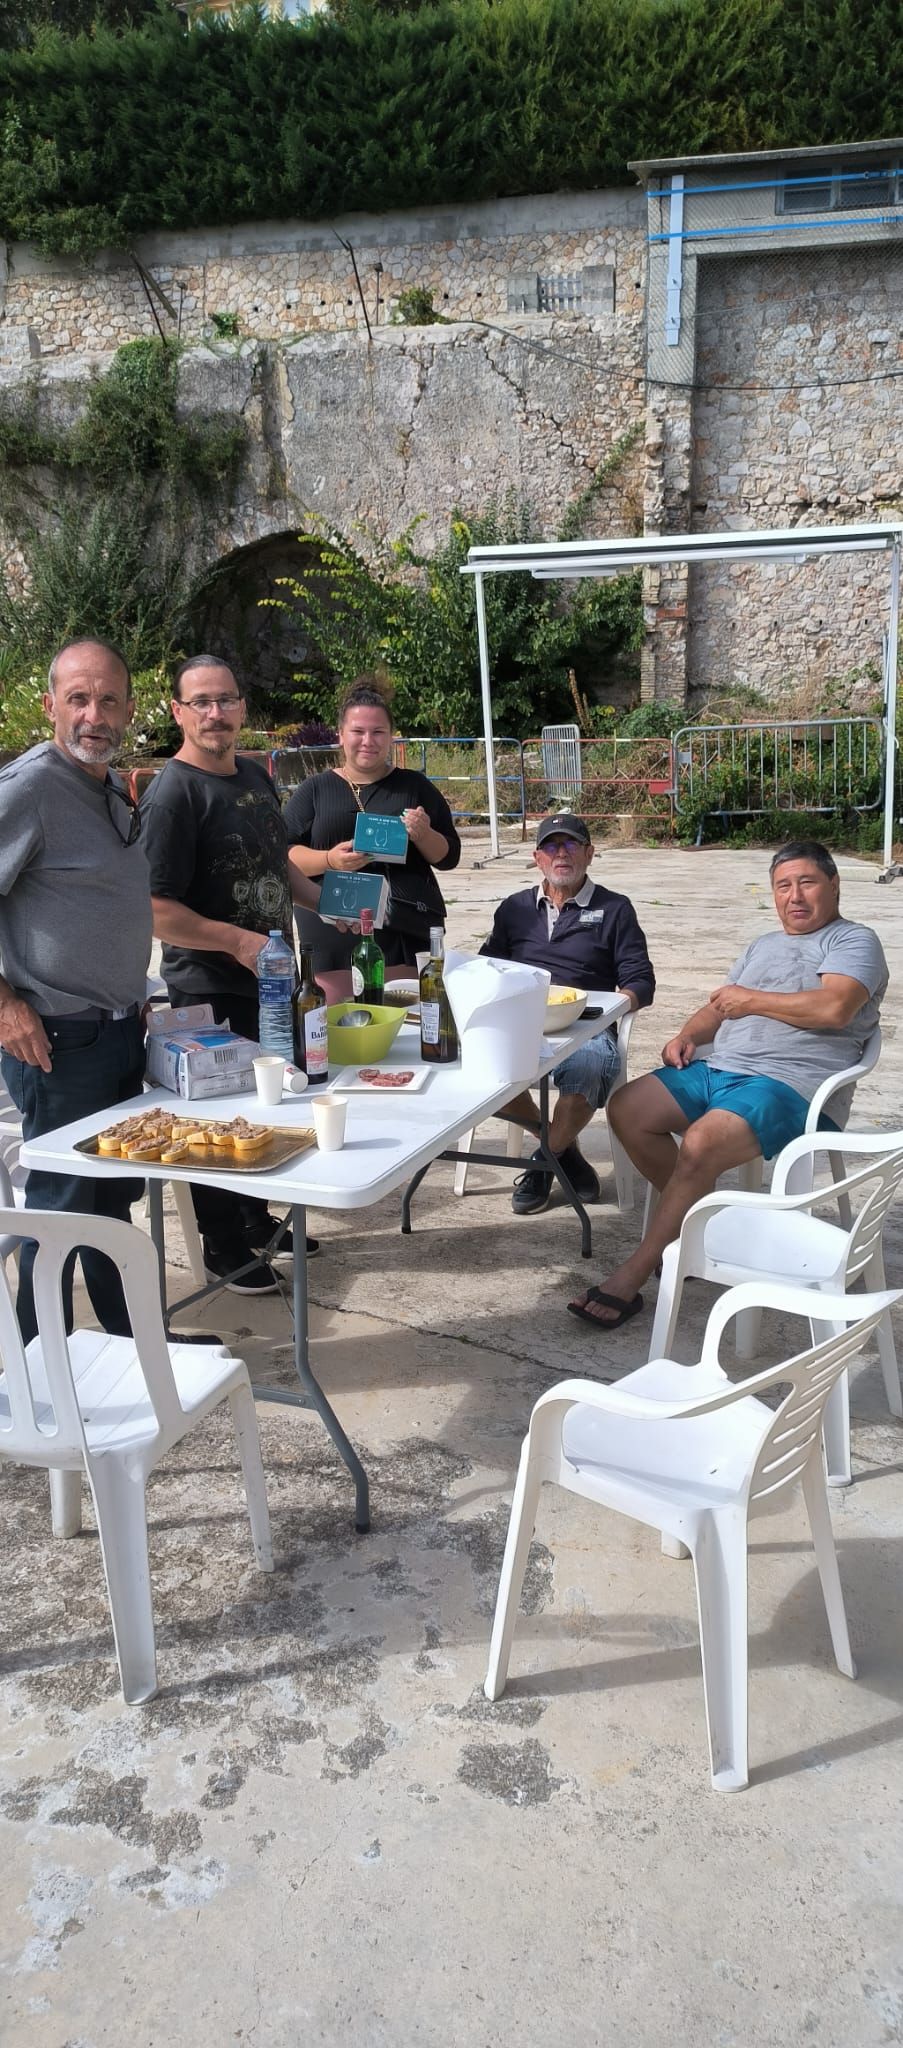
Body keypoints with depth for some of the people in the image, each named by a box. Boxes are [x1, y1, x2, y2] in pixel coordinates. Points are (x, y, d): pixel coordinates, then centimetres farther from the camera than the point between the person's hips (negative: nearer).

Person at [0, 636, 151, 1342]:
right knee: (60, 1205, 2)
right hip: (58, 1042, -8)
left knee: (117, 1194, 19)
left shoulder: (113, 789, 11)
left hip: (119, 1033, 9)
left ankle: (131, 1337, 36)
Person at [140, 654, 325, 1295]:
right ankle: (224, 1251, 21)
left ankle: (257, 1222, 38)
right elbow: (153, 910, -22)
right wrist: (238, 941, -26)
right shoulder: (173, 794, -18)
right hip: (210, 992, -8)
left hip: (269, 980, 8)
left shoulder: (254, 775, 8)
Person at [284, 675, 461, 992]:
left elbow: (449, 856, 11)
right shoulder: (314, 790, 10)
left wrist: (424, 835, -10)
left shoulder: (415, 787, 12)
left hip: (409, 932, 1)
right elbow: (284, 855, 3)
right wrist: (329, 859, -15)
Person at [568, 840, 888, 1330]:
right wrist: (687, 1036, 4)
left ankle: (630, 1278, -24)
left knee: (701, 1142, -32)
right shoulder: (763, 946, 29)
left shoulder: (854, 941, 4)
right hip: (718, 1068, 9)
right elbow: (717, 1009, 28)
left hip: (790, 1086, -8)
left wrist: (751, 1000, -6)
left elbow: (835, 1008, -16)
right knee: (626, 1110, -9)